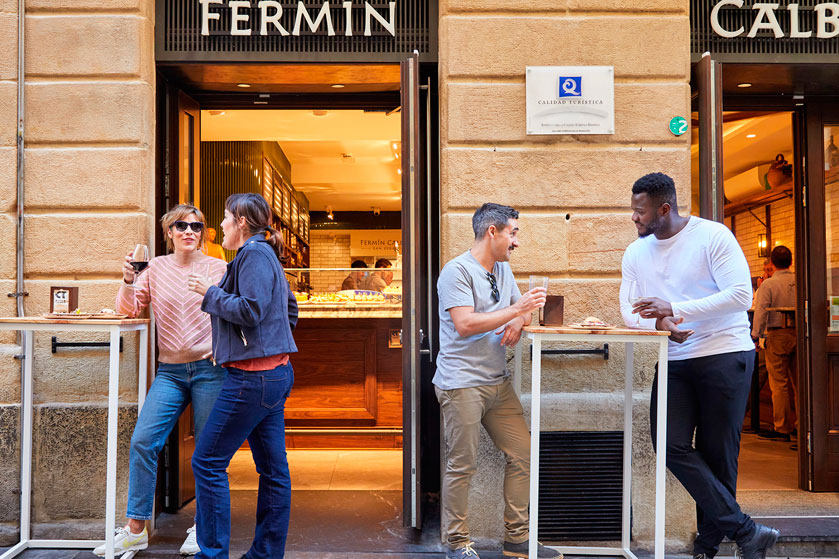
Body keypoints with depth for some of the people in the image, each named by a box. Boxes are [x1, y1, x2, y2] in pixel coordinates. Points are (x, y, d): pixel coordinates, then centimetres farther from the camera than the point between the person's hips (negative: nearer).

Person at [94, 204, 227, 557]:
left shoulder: (218, 269, 3)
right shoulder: (156, 267, 8)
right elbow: (129, 309, 5)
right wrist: (128, 280, -12)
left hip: (209, 367, -2)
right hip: (170, 371, 2)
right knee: (143, 441, -7)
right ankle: (135, 530, 6)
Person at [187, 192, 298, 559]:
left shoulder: (254, 254, -10)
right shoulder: (264, 255, 19)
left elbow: (251, 310, -22)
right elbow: (290, 311, 25)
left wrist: (210, 293, -8)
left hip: (254, 376, -10)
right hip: (275, 374, 10)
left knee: (207, 462, -3)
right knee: (272, 469, 11)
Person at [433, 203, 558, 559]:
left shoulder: (503, 269, 16)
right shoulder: (457, 271, -11)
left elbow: (523, 310, 23)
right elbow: (464, 325, -21)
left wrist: (518, 323, -2)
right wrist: (517, 309, -19)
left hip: (498, 382, 8)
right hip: (461, 383, -8)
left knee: (522, 455, 7)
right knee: (462, 465, -1)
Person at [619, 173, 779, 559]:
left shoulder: (712, 236, -9)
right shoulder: (636, 252, 8)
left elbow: (741, 294, -17)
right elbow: (629, 308, 6)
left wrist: (673, 309, -23)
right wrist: (658, 323, -17)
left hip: (725, 356, -5)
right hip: (674, 362, 5)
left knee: (717, 455, 2)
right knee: (671, 445, -10)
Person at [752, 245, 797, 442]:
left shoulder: (768, 284, -7)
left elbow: (760, 312, -10)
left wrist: (755, 335, -5)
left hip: (777, 335, -5)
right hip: (799, 333, 5)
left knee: (779, 383, -1)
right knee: (798, 382, 12)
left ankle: (782, 429, 1)